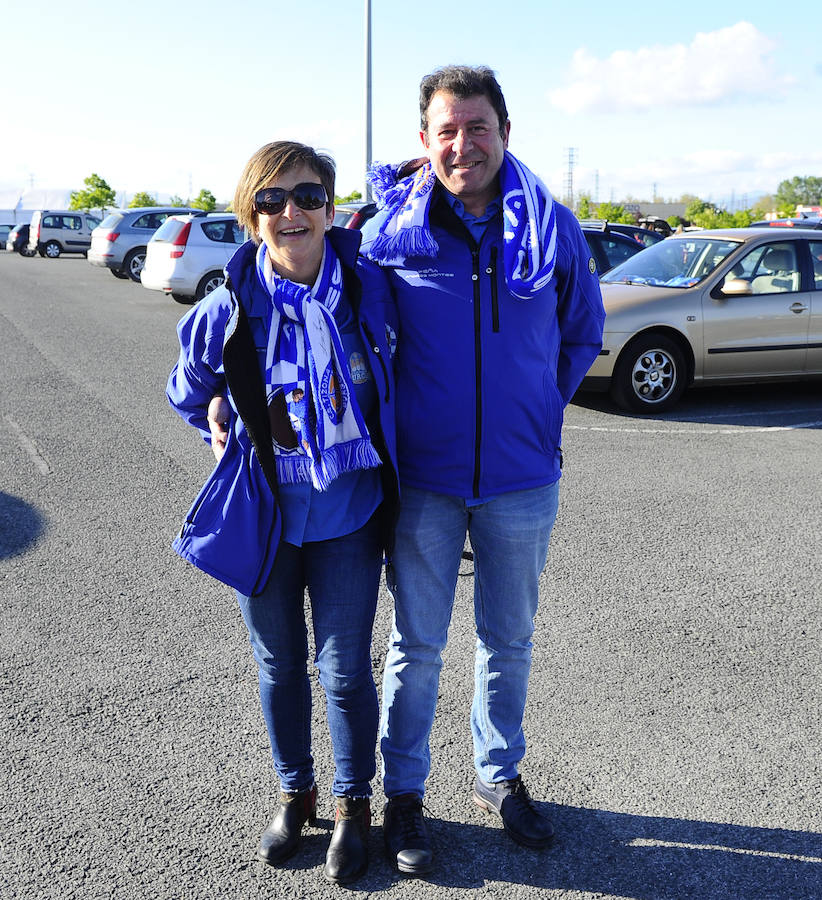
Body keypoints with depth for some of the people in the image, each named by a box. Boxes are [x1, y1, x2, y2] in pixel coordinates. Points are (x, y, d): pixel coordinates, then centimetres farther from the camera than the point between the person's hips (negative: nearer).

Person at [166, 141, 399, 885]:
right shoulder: (227, 310, -10)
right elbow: (190, 393, 11)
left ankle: (354, 804, 31)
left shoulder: (370, 291, -10)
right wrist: (228, 432, 3)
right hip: (262, 516, 1)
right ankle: (296, 793, 40)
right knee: (279, 665, 17)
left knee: (345, 670, 7)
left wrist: (381, 452, 8)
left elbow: (396, 378, 9)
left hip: (347, 515, -1)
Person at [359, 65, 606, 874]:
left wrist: (535, 410, 7)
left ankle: (498, 777, 37)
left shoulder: (553, 227, -2)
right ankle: (402, 793, 29)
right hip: (423, 476, -1)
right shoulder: (390, 230, -7)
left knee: (509, 640, 16)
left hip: (522, 478, 2)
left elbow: (582, 335, 12)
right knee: (417, 644, 9)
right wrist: (396, 413, 5)